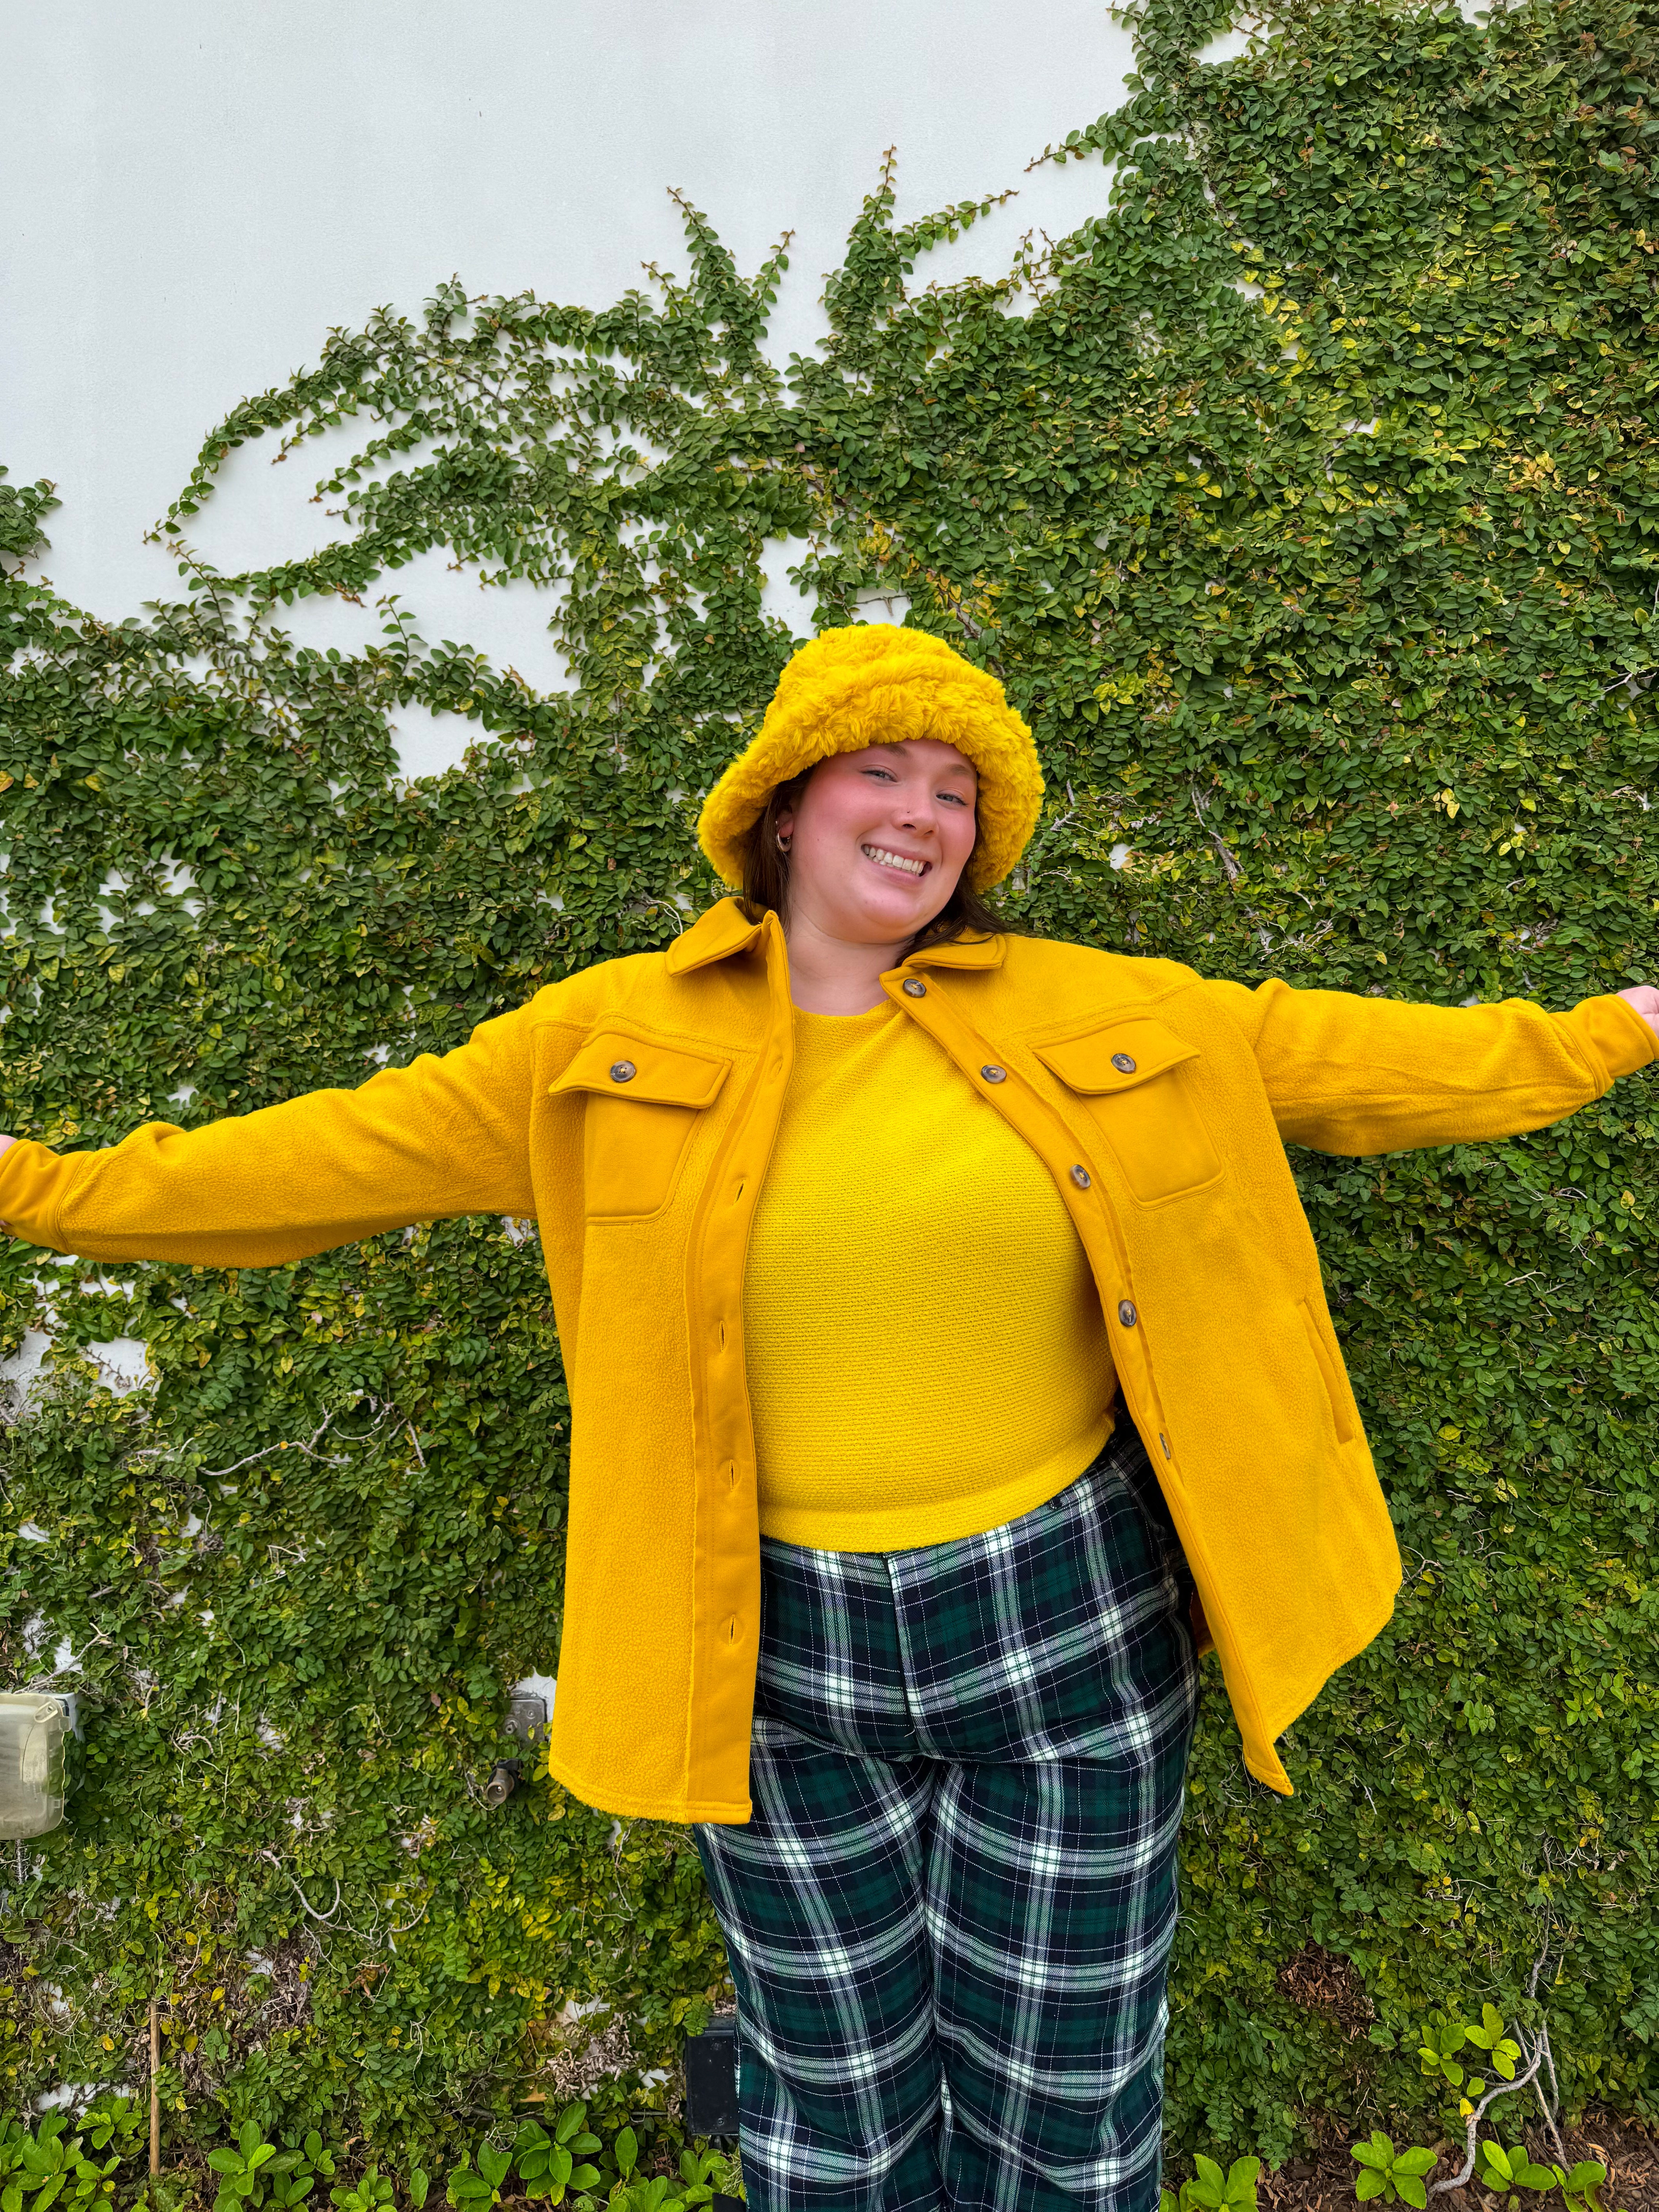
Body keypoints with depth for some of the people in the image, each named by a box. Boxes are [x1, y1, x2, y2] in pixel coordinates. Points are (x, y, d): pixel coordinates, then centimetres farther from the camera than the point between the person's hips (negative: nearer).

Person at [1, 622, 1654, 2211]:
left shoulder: (1110, 1018, -2)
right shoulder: (607, 1046, -4)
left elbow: (1359, 1062, 8)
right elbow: (341, 1156, 0)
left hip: (1067, 1625, 1)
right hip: (784, 1652, 0)